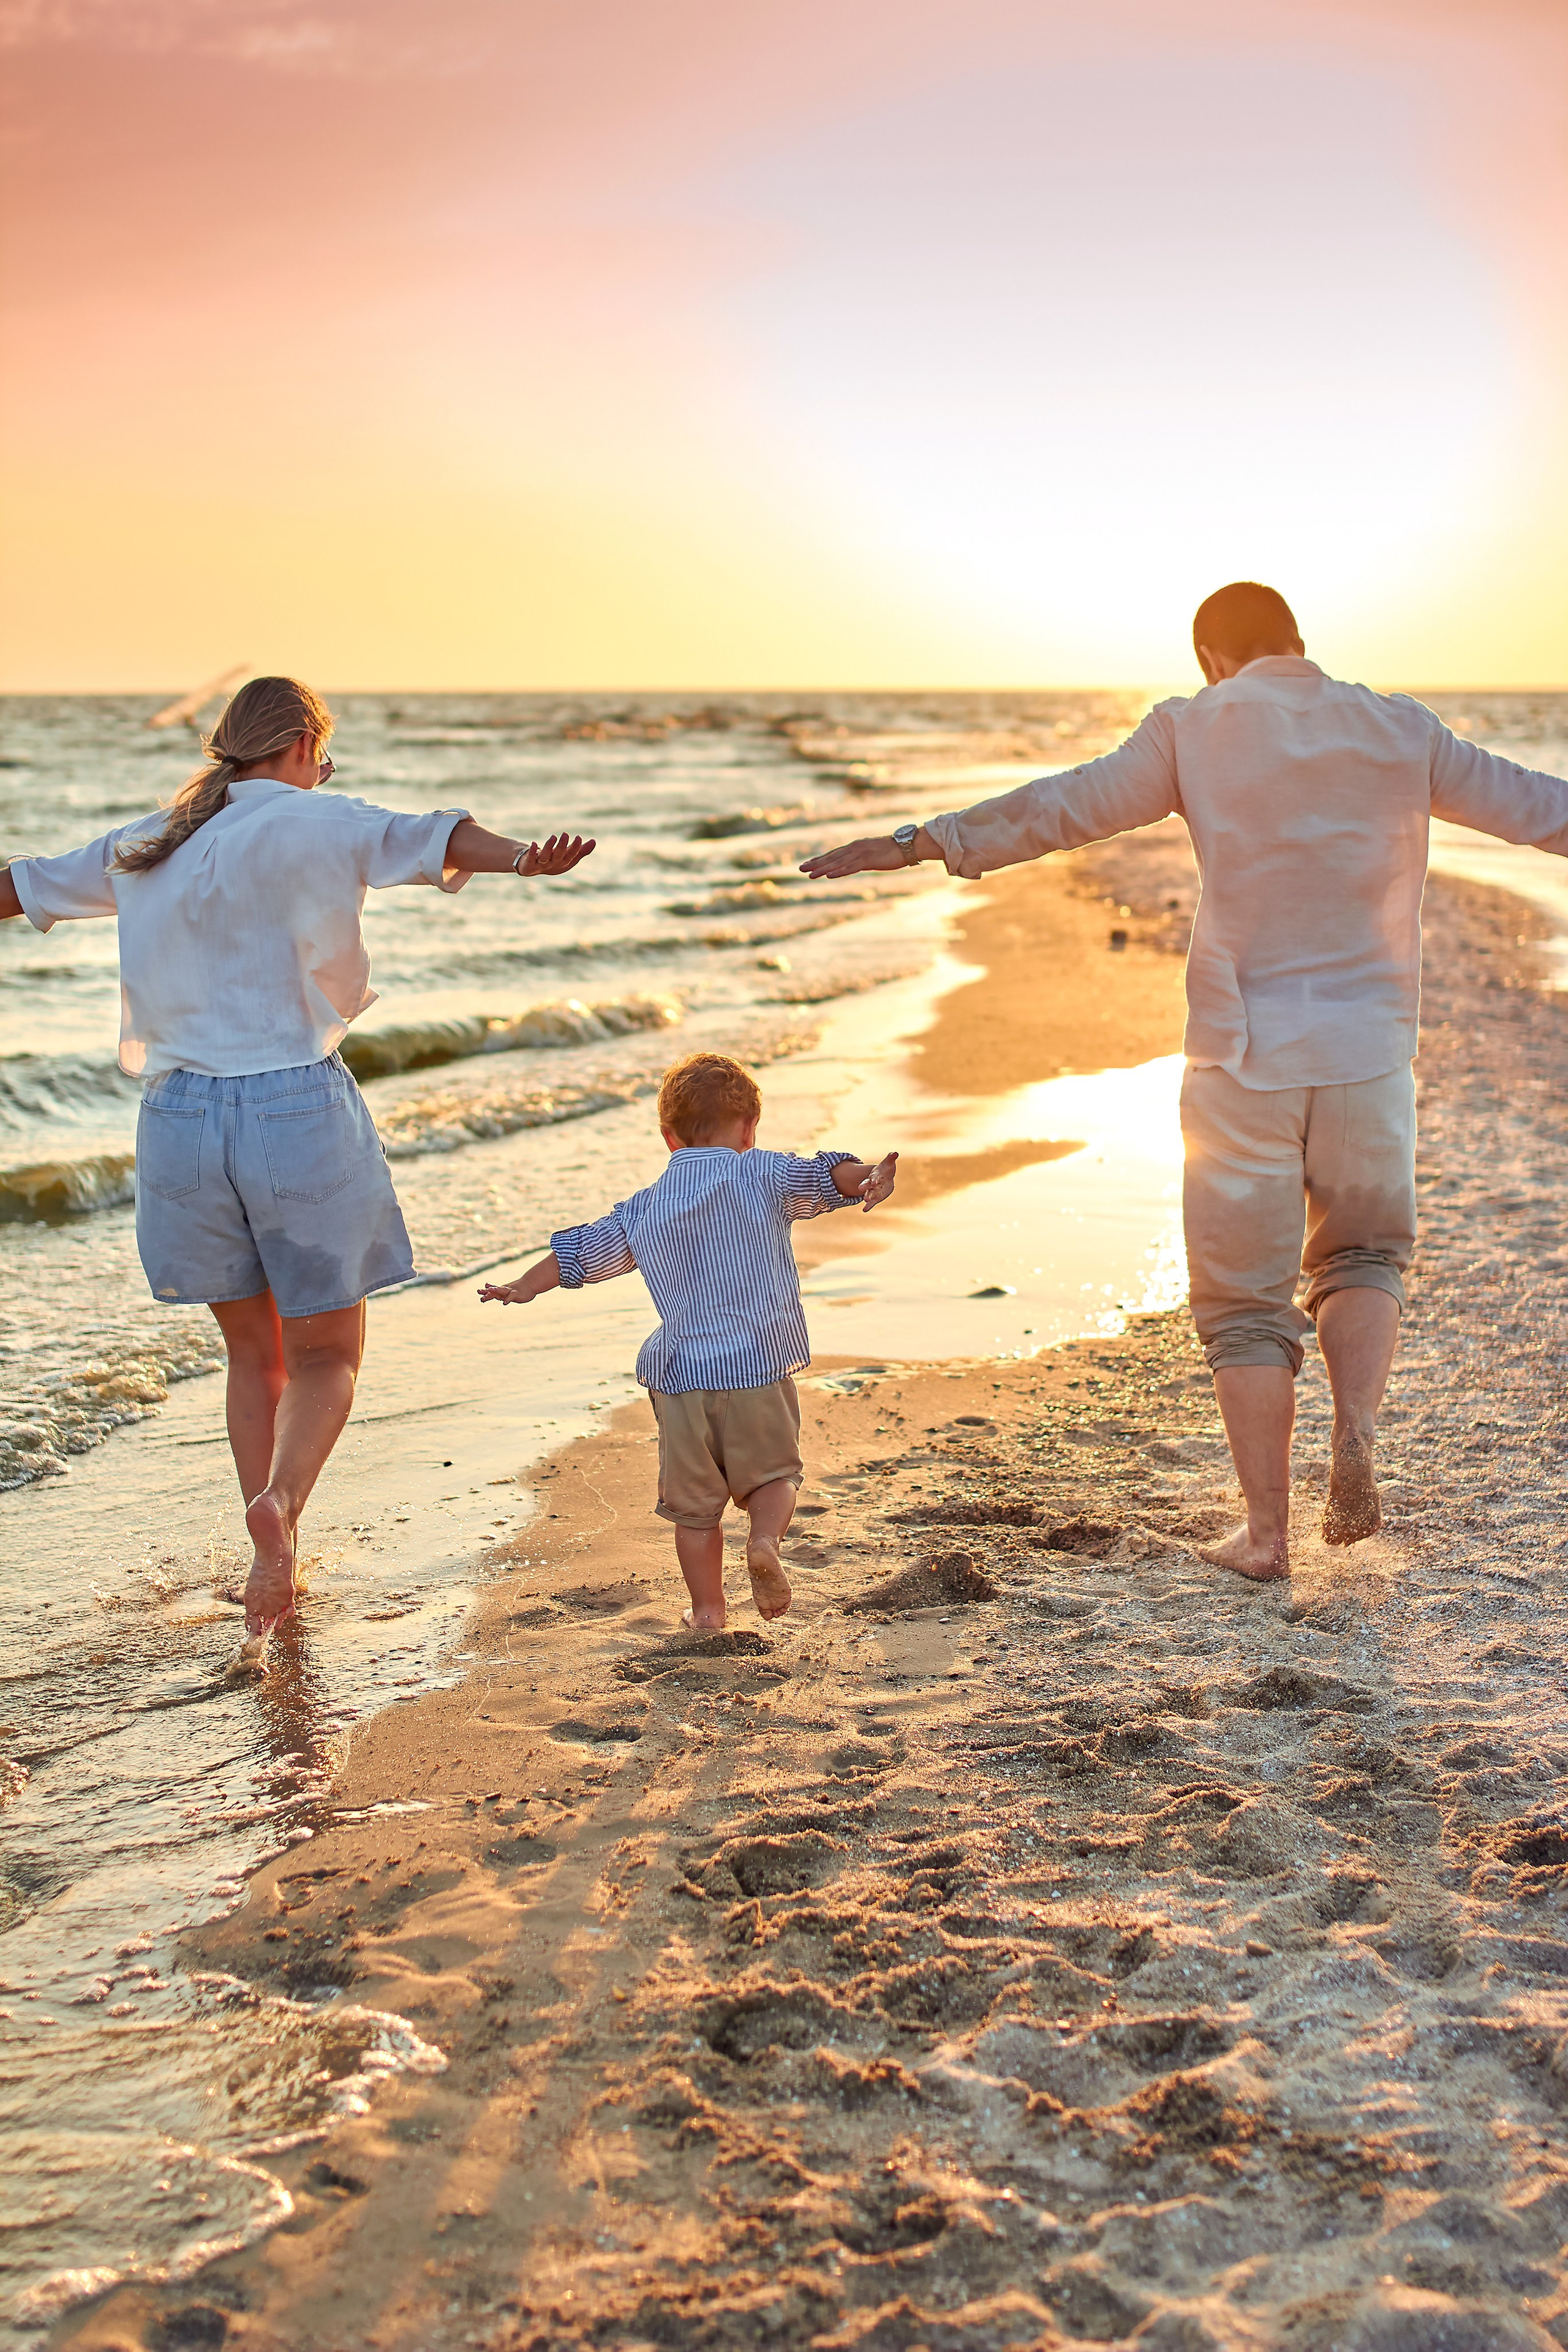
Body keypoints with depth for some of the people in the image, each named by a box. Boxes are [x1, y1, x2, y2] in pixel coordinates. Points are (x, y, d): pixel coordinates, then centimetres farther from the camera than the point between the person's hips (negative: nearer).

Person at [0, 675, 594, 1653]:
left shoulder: (147, 846, 13)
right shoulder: (313, 823, -4)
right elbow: (427, 838, -23)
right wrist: (521, 857, -40)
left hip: (182, 1117, 5)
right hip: (297, 1106, -4)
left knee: (253, 1353, 19)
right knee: (328, 1356, 8)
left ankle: (274, 1574, 16)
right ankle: (280, 1502, -21)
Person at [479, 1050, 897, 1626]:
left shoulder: (642, 1211, 9)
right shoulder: (764, 1175, 2)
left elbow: (579, 1253, 16)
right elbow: (822, 1176, -15)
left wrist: (524, 1287, 29)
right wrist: (867, 1176, -34)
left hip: (681, 1374, 2)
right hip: (761, 1367, -2)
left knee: (693, 1502, 13)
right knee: (772, 1473, 13)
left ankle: (707, 1607, 16)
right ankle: (765, 1538, -14)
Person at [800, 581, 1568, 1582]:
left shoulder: (1195, 729, -1)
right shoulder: (1402, 732, 6)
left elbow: (1059, 807, -2)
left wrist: (921, 843, 4)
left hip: (1243, 1056, -2)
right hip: (1368, 1050, 2)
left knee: (1245, 1297, 9)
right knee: (1363, 1254, 23)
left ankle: (1267, 1530, 9)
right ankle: (1357, 1435, -2)